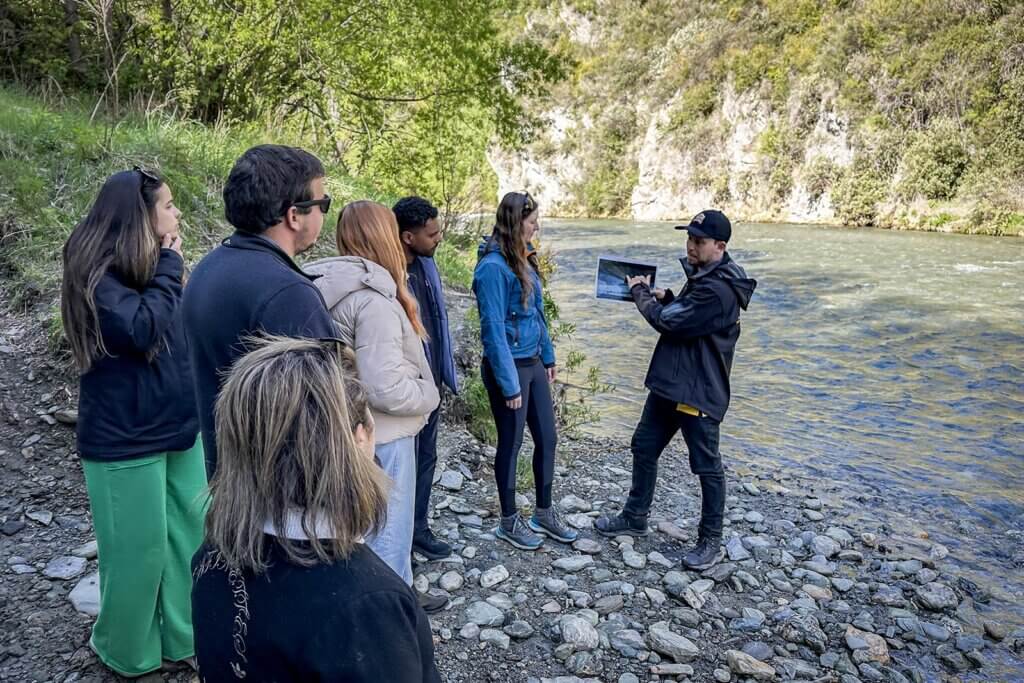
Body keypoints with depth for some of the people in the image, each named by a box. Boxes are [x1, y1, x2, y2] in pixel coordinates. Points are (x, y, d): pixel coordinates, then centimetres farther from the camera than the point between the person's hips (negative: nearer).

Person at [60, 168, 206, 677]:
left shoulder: (152, 265, 11)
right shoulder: (96, 272, -12)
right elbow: (142, 330, -26)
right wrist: (169, 269, -15)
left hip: (179, 426, 7)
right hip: (126, 437, -7)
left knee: (190, 539, 9)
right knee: (139, 551, 5)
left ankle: (184, 638, 25)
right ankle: (128, 653, 26)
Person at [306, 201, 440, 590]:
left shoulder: (331, 287, 4)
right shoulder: (373, 298, -23)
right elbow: (385, 388, -28)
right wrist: (430, 394, -10)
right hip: (382, 439, -9)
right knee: (388, 537, 6)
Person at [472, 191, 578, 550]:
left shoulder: (524, 258, 6)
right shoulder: (493, 267, -19)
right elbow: (493, 329, -20)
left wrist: (548, 357, 15)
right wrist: (509, 383, -19)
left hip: (534, 363, 8)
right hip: (509, 367, -8)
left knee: (547, 439, 15)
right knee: (511, 444, 7)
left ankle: (544, 512, 33)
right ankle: (509, 521, 26)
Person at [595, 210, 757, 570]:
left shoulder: (718, 289, -23)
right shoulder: (702, 276, 10)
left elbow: (668, 323, -20)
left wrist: (640, 292, -5)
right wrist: (666, 298, 2)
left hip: (699, 391, -10)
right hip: (669, 383, 10)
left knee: (707, 466, 5)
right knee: (644, 447, 18)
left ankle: (711, 541, 21)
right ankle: (635, 517, 34)